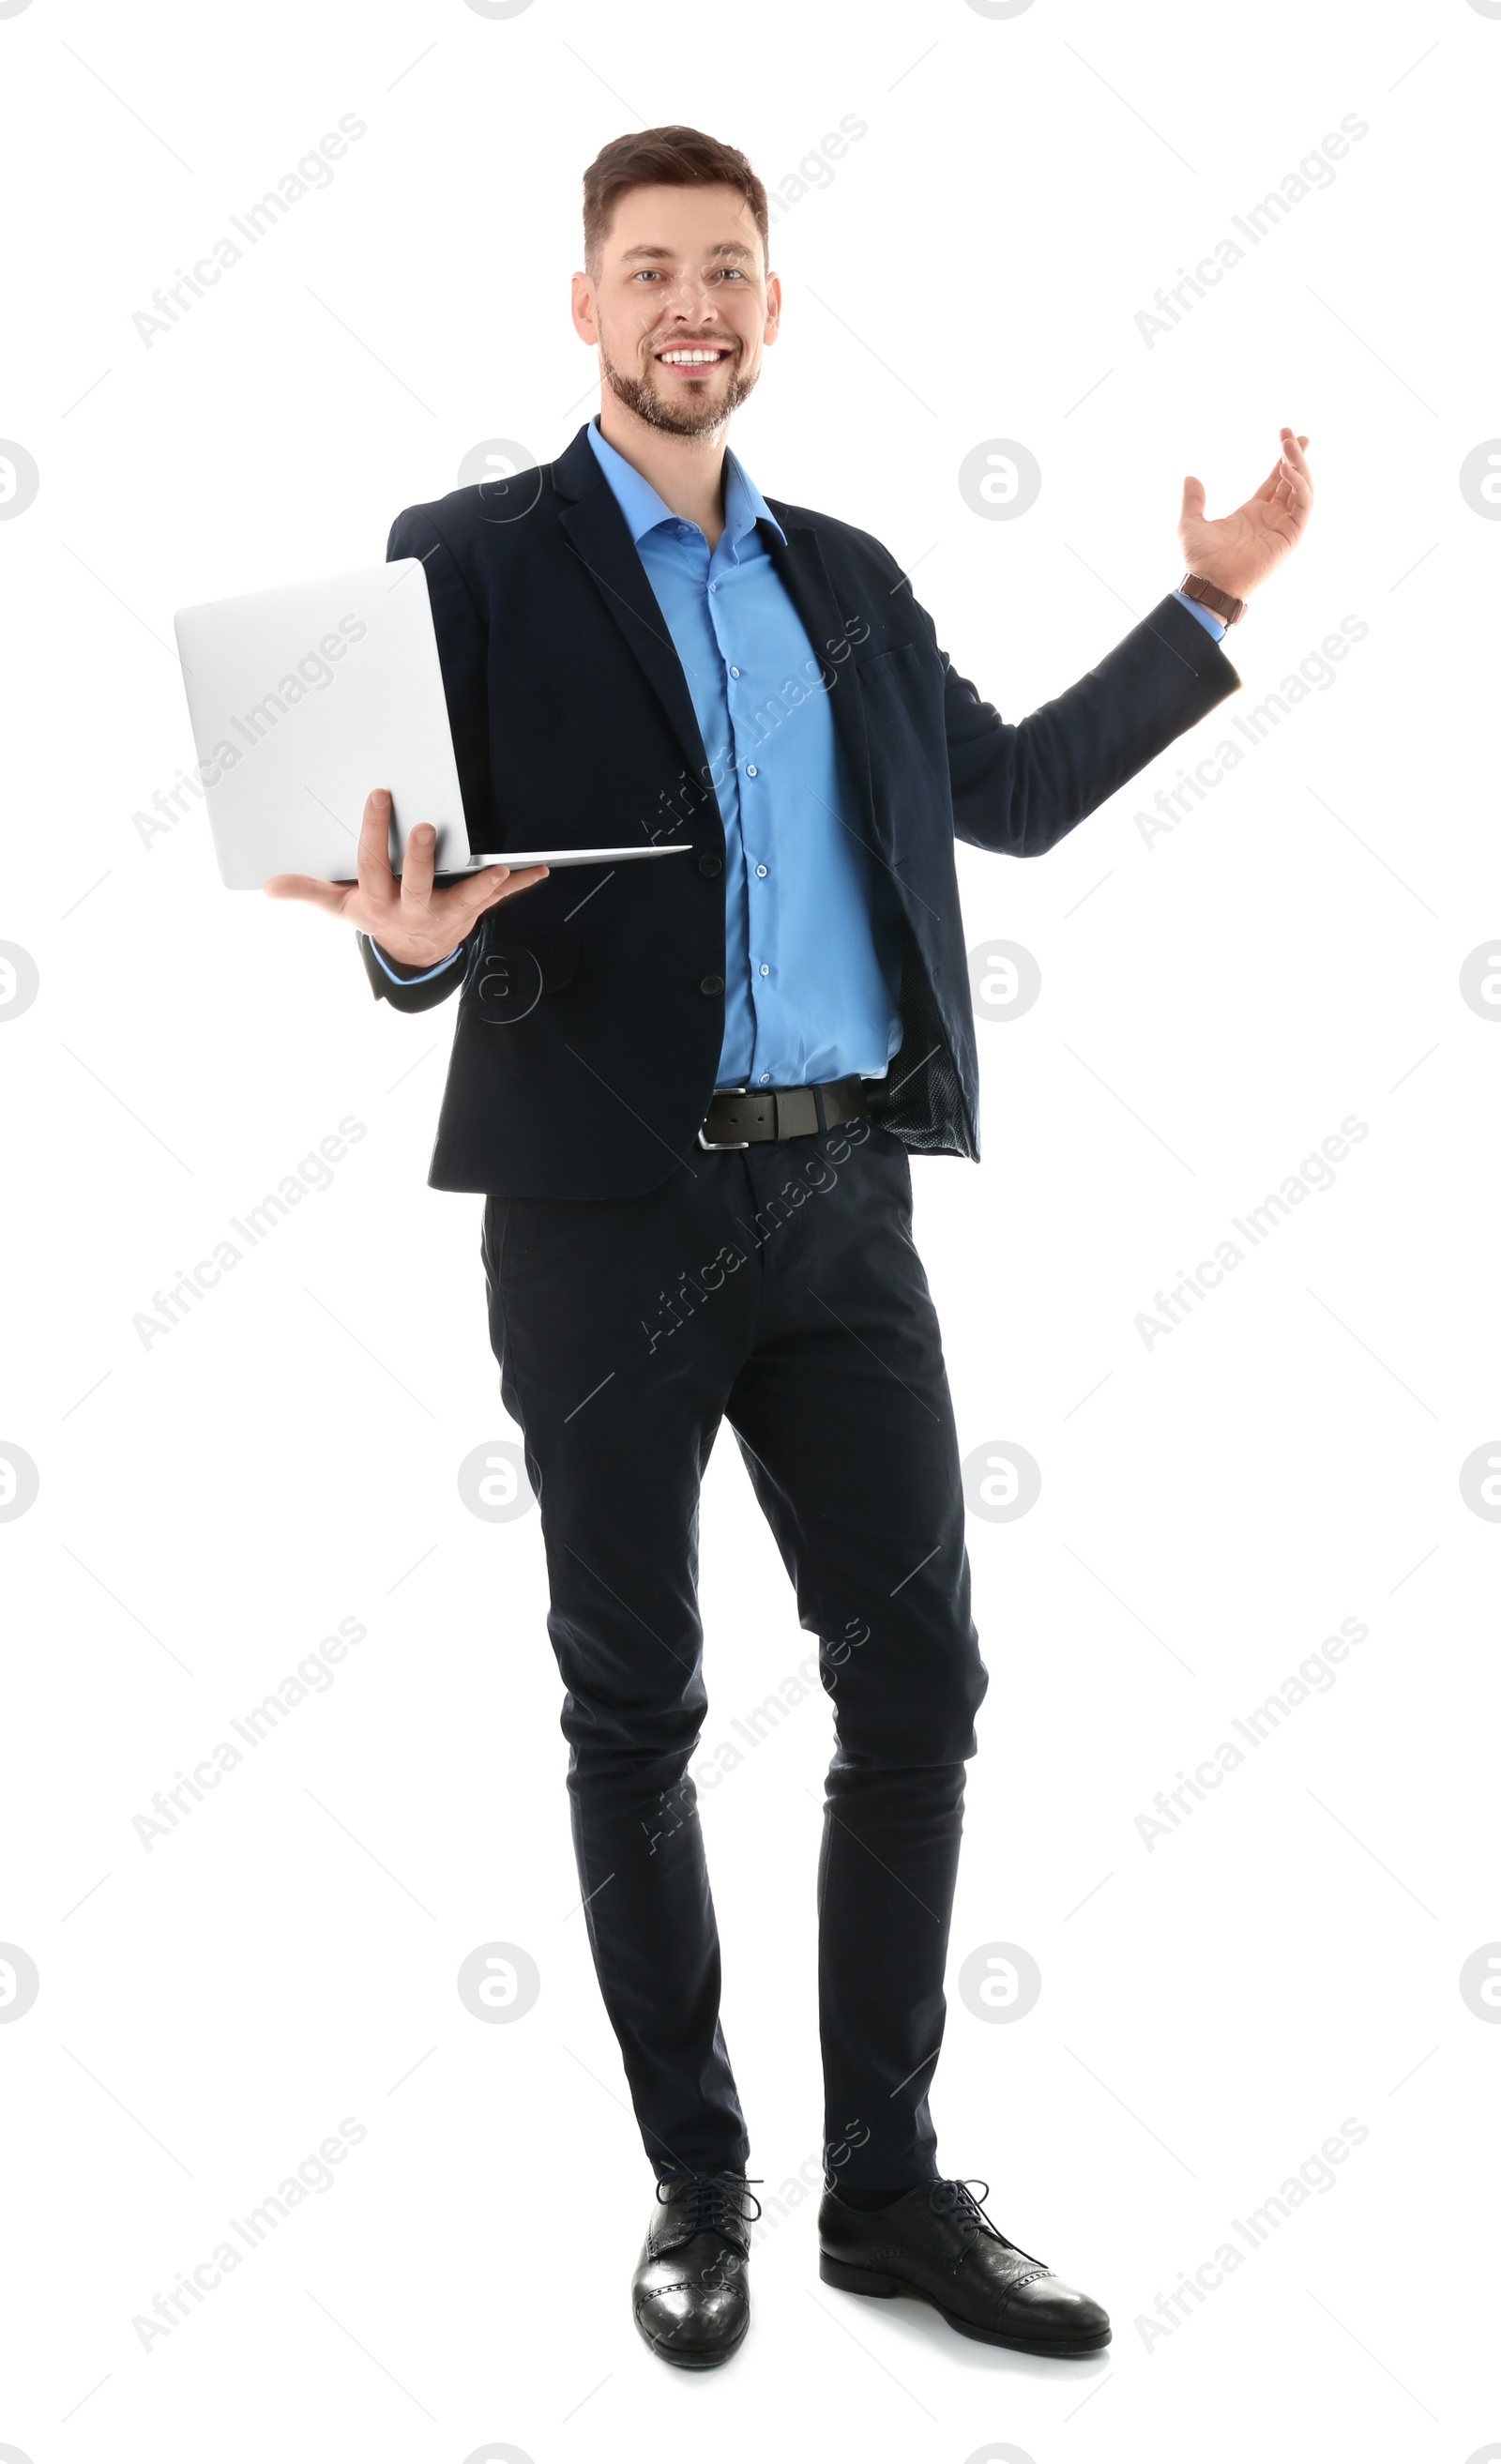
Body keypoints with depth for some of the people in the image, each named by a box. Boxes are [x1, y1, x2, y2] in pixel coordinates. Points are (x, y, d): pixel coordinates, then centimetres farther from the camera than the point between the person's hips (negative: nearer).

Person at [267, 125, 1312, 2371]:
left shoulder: (848, 577, 15)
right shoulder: (475, 559, 1)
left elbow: (1012, 790, 25)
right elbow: (426, 909, -2)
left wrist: (1214, 603, 22)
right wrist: (417, 940, -25)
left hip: (841, 1198, 4)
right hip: (608, 1207, -4)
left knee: (918, 1682, 5)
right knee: (634, 1712, 6)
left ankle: (889, 2188, 19)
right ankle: (696, 2188, 21)